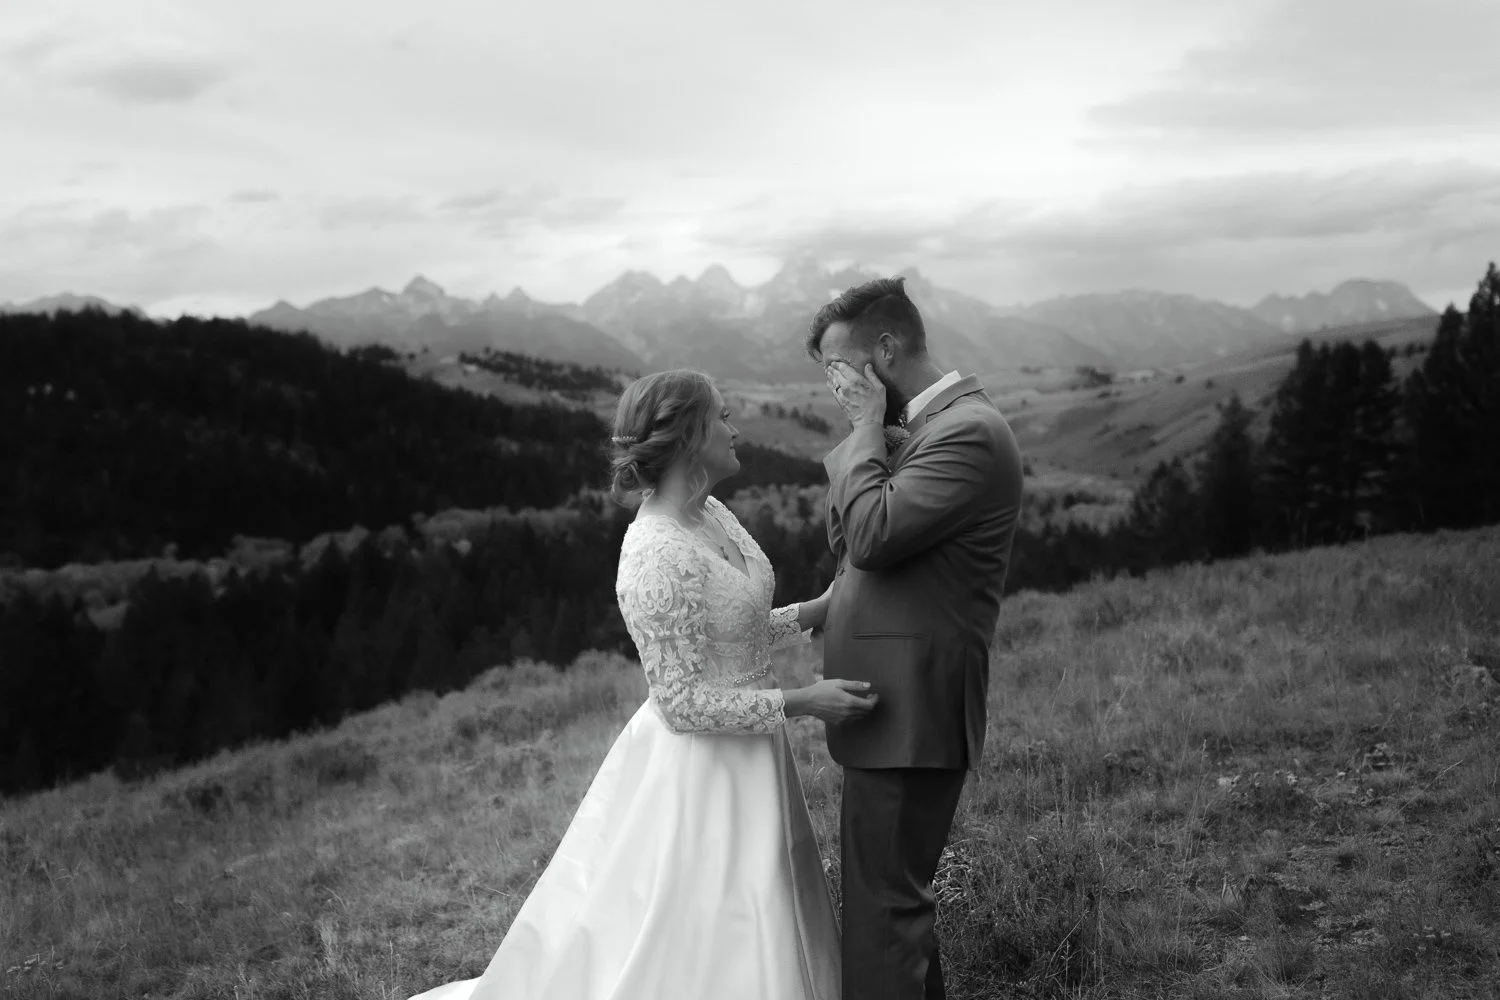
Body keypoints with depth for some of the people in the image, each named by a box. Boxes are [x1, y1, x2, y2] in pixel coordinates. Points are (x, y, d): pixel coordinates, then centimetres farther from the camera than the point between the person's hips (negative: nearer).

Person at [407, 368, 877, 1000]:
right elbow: (684, 704, -21)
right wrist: (801, 703, -21)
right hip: (699, 774, -9)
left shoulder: (712, 515, 3)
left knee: (748, 947, 19)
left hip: (745, 759, 9)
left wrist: (822, 607, 8)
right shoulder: (656, 555, -24)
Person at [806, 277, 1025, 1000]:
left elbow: (871, 534, -23)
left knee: (884, 895, -3)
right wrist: (866, 435, 3)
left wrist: (867, 427, -12)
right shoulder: (915, 429, 15)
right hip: (894, 702, 10)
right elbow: (846, 541, 15)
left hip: (910, 710, -10)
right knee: (896, 887, 21)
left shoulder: (968, 431, -15)